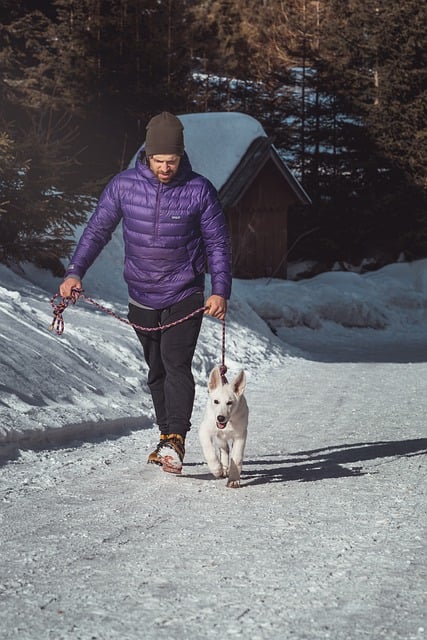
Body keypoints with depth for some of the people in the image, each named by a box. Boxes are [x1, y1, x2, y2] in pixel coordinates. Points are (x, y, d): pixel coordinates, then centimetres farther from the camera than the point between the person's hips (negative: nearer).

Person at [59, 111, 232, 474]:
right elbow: (98, 230, 2)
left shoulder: (200, 190, -9)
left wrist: (221, 291, -12)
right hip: (142, 297, 3)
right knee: (156, 370, 12)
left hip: (185, 295, -3)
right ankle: (166, 437, 23)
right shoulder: (124, 185, -5)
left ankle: (175, 441, -21)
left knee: (176, 364, -17)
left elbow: (218, 243, -3)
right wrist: (75, 272, -9)